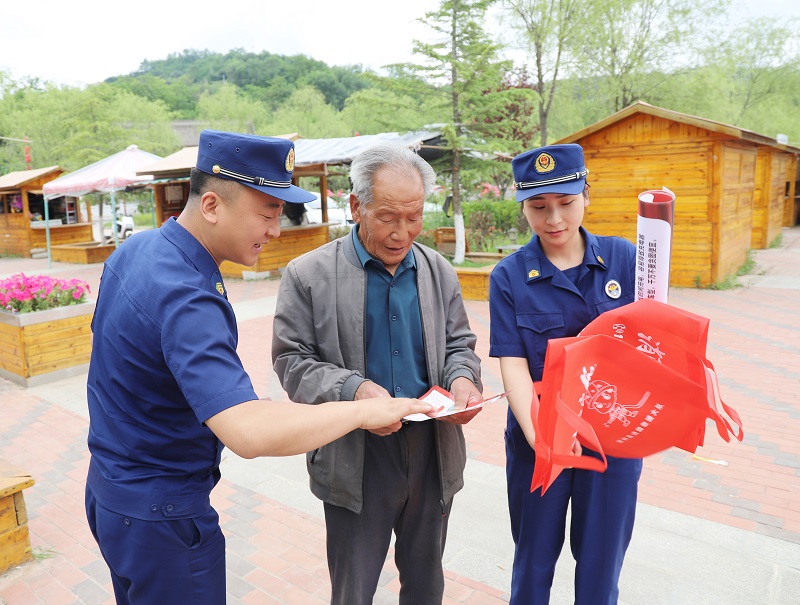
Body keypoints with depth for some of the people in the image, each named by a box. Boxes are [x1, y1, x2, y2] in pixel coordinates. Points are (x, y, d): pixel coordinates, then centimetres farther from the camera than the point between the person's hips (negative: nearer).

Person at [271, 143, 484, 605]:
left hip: (434, 453, 4)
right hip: (356, 460, -3)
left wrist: (462, 378, -14)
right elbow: (292, 360, -9)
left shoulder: (439, 272, 3)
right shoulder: (308, 275, -9)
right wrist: (352, 389, -25)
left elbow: (459, 345, 9)